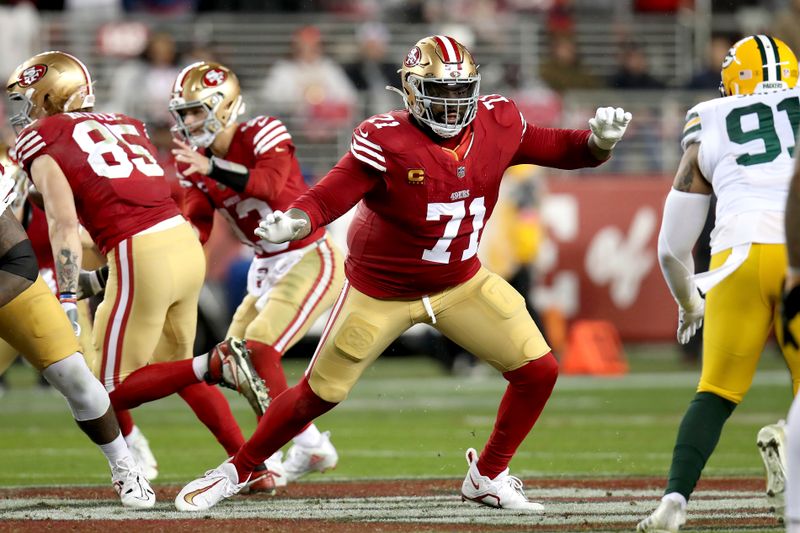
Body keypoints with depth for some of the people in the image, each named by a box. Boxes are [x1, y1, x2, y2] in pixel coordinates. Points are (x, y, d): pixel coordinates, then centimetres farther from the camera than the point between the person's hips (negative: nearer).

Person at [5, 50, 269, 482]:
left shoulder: (40, 140, 2)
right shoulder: (123, 126, 23)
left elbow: (63, 223, -9)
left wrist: (66, 300, -12)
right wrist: (106, 275, 30)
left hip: (141, 257, -7)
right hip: (186, 241, 7)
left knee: (112, 390, 4)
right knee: (174, 368, 26)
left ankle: (216, 365, -15)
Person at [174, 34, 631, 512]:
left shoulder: (496, 124, -10)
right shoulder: (386, 141, -25)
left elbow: (552, 148, 2)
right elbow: (328, 198, -29)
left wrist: (599, 141, -19)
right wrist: (289, 225, -49)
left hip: (461, 284, 4)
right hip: (382, 290, -4)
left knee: (539, 372, -4)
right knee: (317, 395, 3)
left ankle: (489, 475, 17)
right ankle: (236, 470, 25)